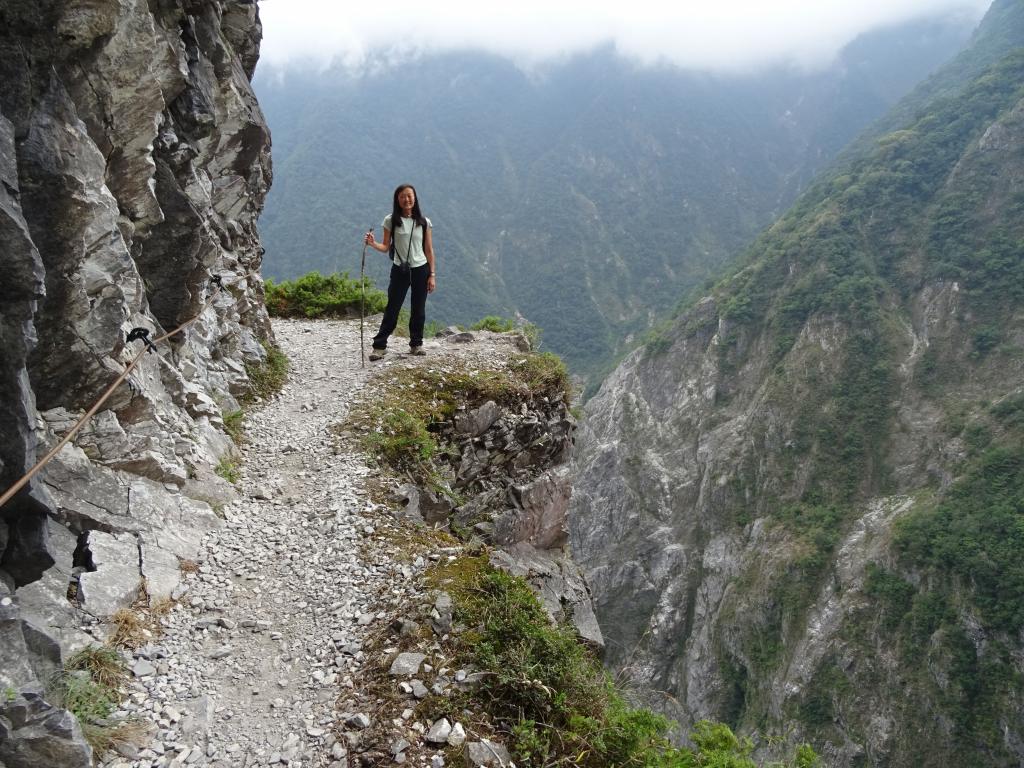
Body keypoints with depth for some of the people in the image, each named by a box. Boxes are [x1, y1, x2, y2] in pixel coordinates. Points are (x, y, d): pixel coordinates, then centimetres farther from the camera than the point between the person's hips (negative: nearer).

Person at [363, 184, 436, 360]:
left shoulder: (424, 222, 1)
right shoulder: (391, 221, -2)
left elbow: (429, 250, 4)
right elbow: (386, 247, 0)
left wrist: (432, 275, 0)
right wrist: (372, 244, -21)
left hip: (421, 270, 1)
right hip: (400, 270, -1)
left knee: (419, 310, 6)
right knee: (392, 309, -2)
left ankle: (416, 344, 19)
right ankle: (379, 346, 3)